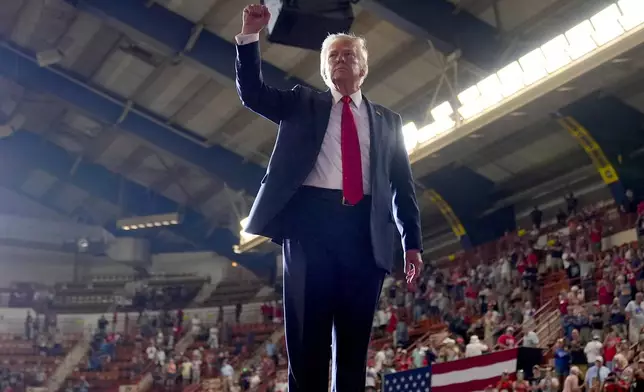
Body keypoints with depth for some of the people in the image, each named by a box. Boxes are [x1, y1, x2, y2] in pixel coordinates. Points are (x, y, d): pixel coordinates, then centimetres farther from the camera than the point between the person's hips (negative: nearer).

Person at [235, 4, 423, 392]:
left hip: (363, 229, 1)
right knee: (308, 338, -5)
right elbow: (252, 92, 7)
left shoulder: (387, 121, 21)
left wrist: (413, 242, 7)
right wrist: (251, 35, -4)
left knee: (354, 342, -1)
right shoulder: (302, 104, 20)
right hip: (310, 219, -1)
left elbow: (403, 185, 17)